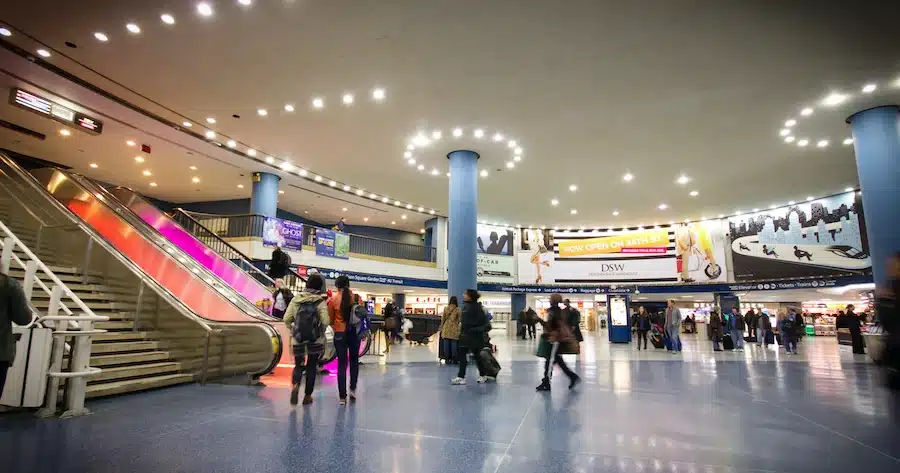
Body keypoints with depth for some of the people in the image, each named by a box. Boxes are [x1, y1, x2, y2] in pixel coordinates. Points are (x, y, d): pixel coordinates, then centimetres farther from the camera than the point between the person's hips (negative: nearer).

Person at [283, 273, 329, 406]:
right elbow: (325, 321, -15)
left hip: (298, 339, 2)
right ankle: (307, 396, 18)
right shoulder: (320, 301, -8)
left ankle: (295, 385, -16)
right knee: (311, 367, 13)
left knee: (298, 365, 14)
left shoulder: (296, 299, 0)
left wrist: (292, 330, 13)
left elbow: (287, 319, -2)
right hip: (315, 340, -1)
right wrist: (321, 331, 4)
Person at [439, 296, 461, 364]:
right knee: (454, 344, 2)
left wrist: (441, 327, 18)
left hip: (446, 328, 3)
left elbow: (443, 319, 8)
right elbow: (459, 320, -3)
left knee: (446, 344, 6)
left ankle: (447, 359, 11)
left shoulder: (446, 308, 2)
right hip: (454, 328, -3)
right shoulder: (458, 309, -6)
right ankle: (453, 359, 6)